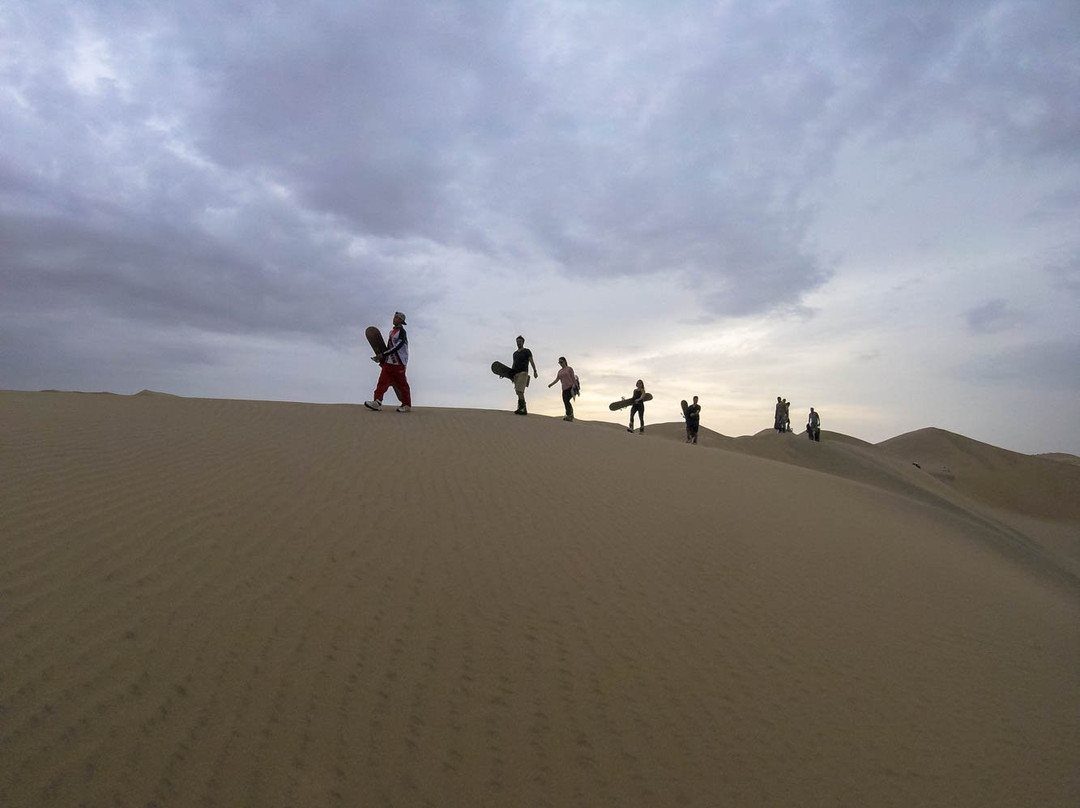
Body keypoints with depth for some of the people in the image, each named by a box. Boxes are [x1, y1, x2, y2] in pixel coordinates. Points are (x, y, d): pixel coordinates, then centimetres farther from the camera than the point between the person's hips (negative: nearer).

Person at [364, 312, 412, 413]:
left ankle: (407, 405, 7)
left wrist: (383, 355, -21)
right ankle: (377, 402, -5)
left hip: (398, 363, -8)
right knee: (383, 381, -2)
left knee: (401, 384, -2)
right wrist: (382, 358, 14)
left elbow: (397, 347, -20)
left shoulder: (402, 332, -11)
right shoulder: (392, 331, 16)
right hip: (389, 362, 8)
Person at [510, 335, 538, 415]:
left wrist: (535, 371, -21)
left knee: (519, 391, -21)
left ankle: (521, 408, -27)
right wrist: (509, 372, 7)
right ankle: (524, 410, 0)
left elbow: (531, 361, -7)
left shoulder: (527, 351, 4)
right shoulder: (515, 353, 23)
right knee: (519, 392, 0)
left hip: (523, 373, -7)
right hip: (516, 374, 7)